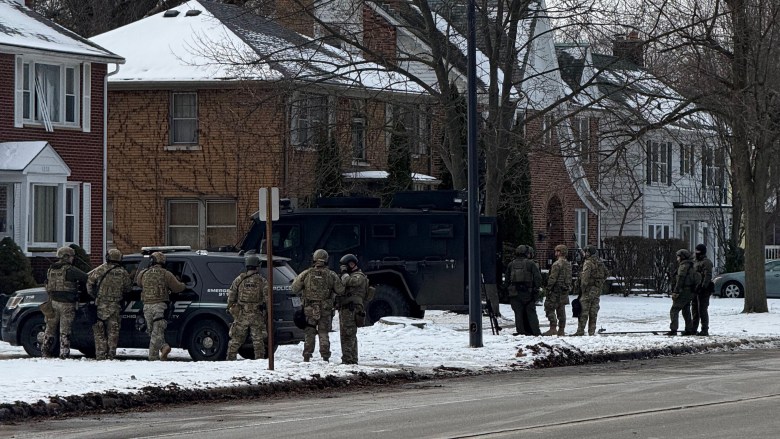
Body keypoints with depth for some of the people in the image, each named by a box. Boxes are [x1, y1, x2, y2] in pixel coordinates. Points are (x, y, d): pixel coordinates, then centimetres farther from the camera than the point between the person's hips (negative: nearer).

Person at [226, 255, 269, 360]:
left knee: (236, 339, 8)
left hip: (241, 316, 1)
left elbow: (231, 296, 3)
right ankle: (259, 358, 2)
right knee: (258, 340, 5)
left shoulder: (239, 280, 0)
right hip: (257, 316, -1)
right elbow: (267, 297, -4)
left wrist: (229, 308, 14)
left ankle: (230, 358, 8)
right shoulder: (262, 281, -3)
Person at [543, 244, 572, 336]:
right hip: (565, 291, 8)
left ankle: (553, 328, -13)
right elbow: (569, 278, 17)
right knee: (561, 310, 10)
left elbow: (553, 278, -17)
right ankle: (561, 330, 11)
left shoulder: (557, 264, -14)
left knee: (550, 308, -4)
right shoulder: (568, 264, 13)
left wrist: (548, 289, -12)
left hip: (556, 290, -8)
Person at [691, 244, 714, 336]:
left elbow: (708, 276, -20)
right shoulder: (696, 262, 20)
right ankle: (693, 328, 22)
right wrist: (693, 288, 19)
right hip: (696, 289, 10)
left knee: (702, 310, -9)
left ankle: (705, 330, -7)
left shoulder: (706, 262, -10)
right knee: (694, 309, 14)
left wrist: (703, 286, -28)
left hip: (703, 290, -10)